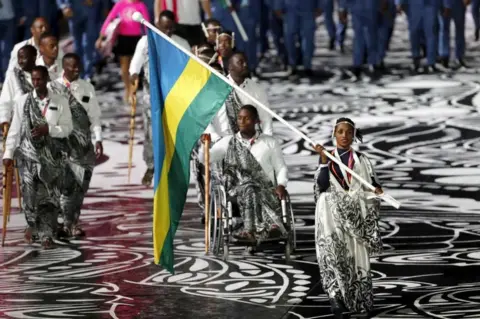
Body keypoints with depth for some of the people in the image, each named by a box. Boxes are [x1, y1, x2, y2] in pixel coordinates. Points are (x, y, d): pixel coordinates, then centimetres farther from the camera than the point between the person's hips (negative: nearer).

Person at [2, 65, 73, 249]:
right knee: (30, 190, -12)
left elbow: (67, 128, 2)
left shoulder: (60, 102, 1)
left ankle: (46, 233, 6)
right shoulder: (22, 101, 3)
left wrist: (48, 129, -14)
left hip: (52, 155, 0)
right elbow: (14, 129, 5)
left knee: (50, 194, -2)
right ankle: (33, 223, 13)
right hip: (29, 152, 0)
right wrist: (8, 153, 1)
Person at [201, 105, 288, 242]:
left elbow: (281, 168, 15)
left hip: (266, 188, 0)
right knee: (249, 190, -36)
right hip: (238, 188, 0)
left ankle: (250, 229, -58)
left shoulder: (270, 143, 17)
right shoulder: (228, 142, 17)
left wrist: (281, 185, -5)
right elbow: (205, 158, 11)